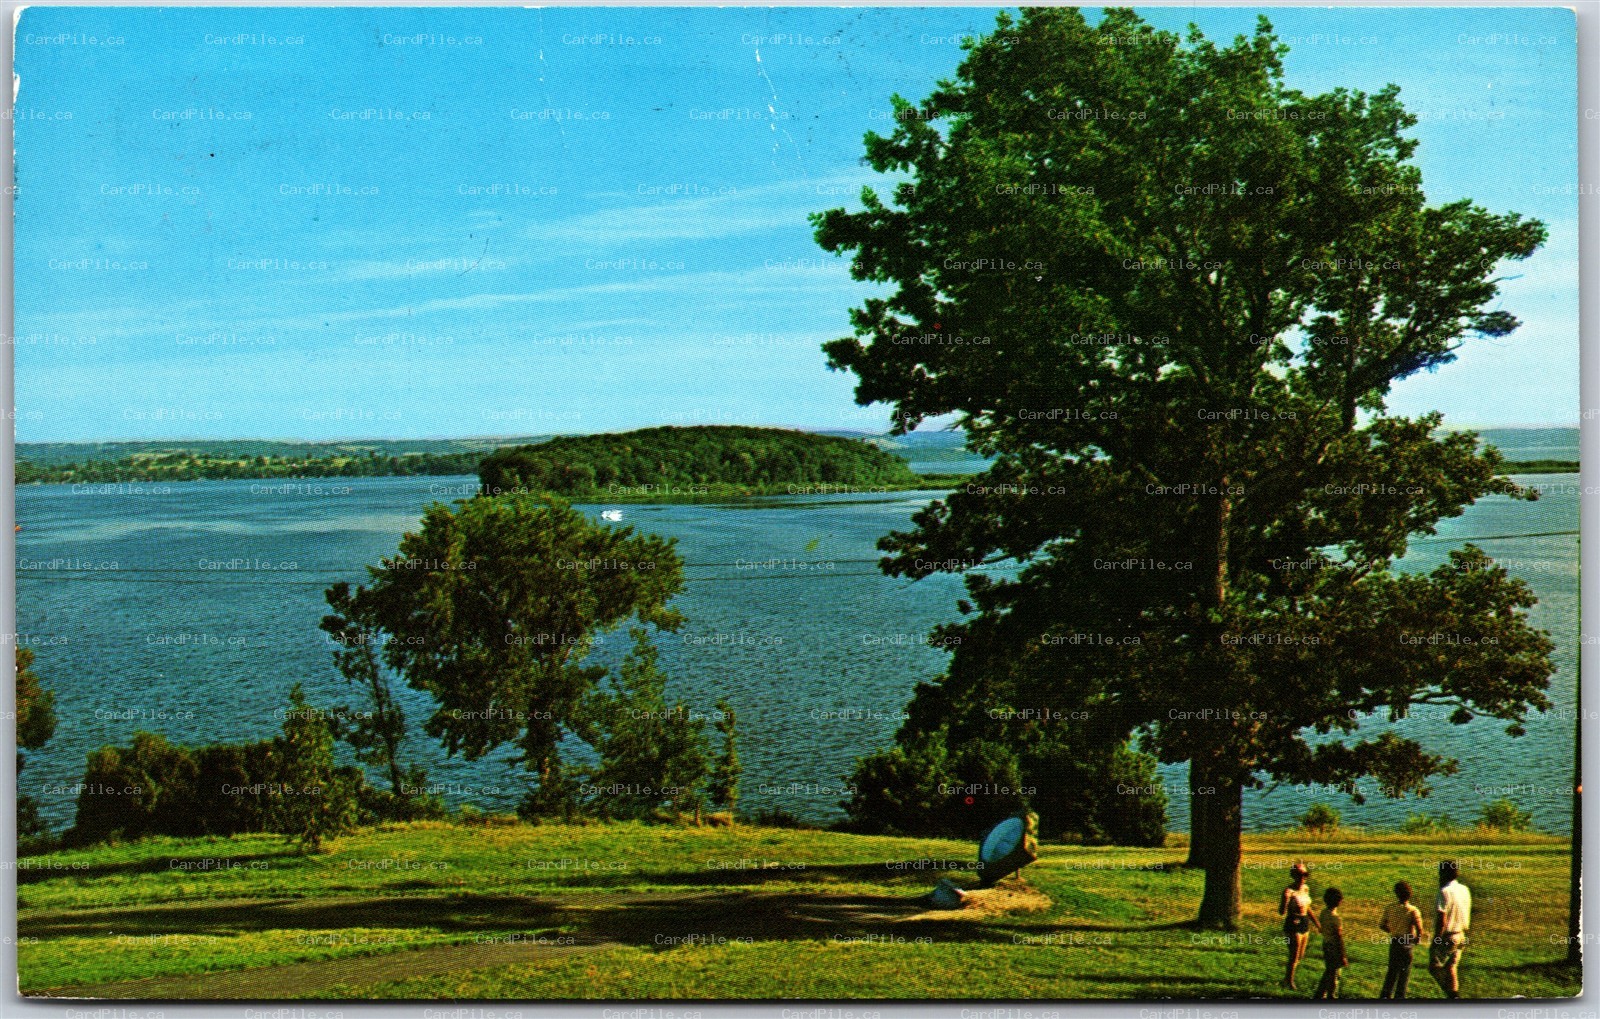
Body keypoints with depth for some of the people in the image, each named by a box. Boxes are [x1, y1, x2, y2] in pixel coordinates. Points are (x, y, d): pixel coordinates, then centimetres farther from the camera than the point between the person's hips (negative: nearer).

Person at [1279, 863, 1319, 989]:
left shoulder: (1305, 889, 5)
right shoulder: (1289, 891, -18)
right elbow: (1282, 912, -22)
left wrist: (1317, 925, 19)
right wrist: (1285, 899, -38)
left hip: (1305, 923, 7)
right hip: (1293, 925, -7)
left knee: (1300, 956, 17)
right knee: (1294, 957, 3)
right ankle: (1289, 982, 21)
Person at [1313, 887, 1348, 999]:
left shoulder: (1324, 913, -1)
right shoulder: (1336, 918, -25)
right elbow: (1339, 938, -22)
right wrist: (1343, 956, -15)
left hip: (1326, 945, 8)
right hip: (1335, 948, -8)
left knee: (1328, 972, 23)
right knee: (1334, 974, 9)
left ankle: (1319, 995, 30)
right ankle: (1332, 996, 21)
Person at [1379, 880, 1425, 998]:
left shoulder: (1389, 907, -4)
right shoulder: (1413, 911, -17)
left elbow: (1382, 925, 4)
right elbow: (1419, 929, -22)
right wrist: (1418, 939, -1)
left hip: (1394, 942, 4)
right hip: (1407, 944, -4)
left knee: (1392, 970, 18)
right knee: (1404, 972, 10)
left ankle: (1385, 995, 20)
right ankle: (1399, 996, 14)